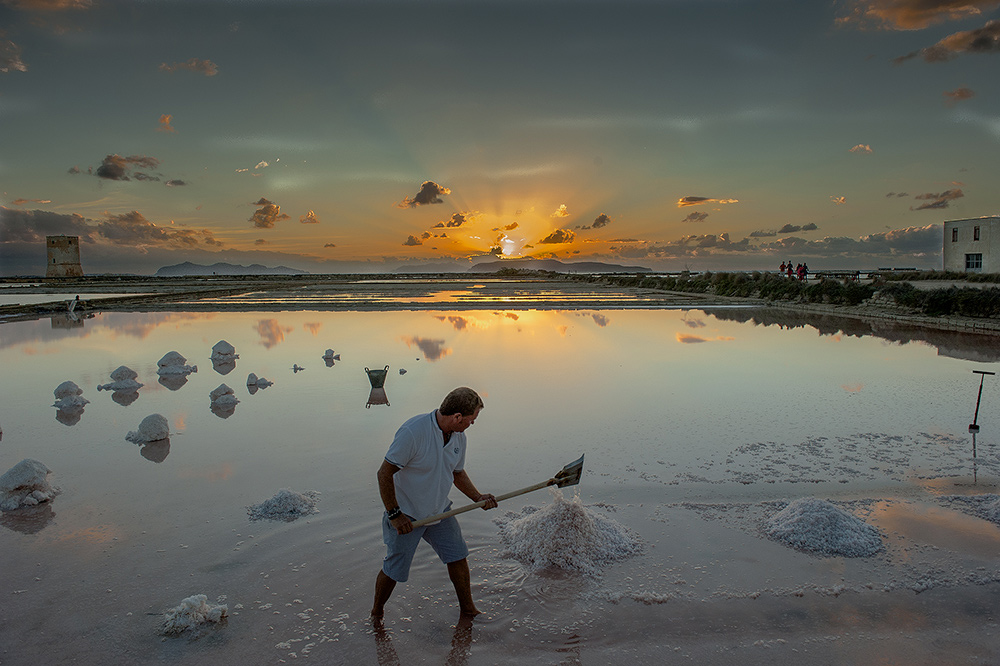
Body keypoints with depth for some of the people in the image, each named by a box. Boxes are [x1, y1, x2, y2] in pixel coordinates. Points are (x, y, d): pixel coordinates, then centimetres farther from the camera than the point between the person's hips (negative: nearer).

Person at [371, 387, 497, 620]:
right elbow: (384, 474, -24)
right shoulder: (412, 432, -29)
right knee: (393, 570, 5)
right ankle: (376, 615, 30)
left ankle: (467, 609, 29)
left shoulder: (459, 437, -4)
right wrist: (394, 514, -22)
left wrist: (477, 497, -2)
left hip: (440, 511, 6)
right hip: (406, 515, -6)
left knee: (458, 557, 9)